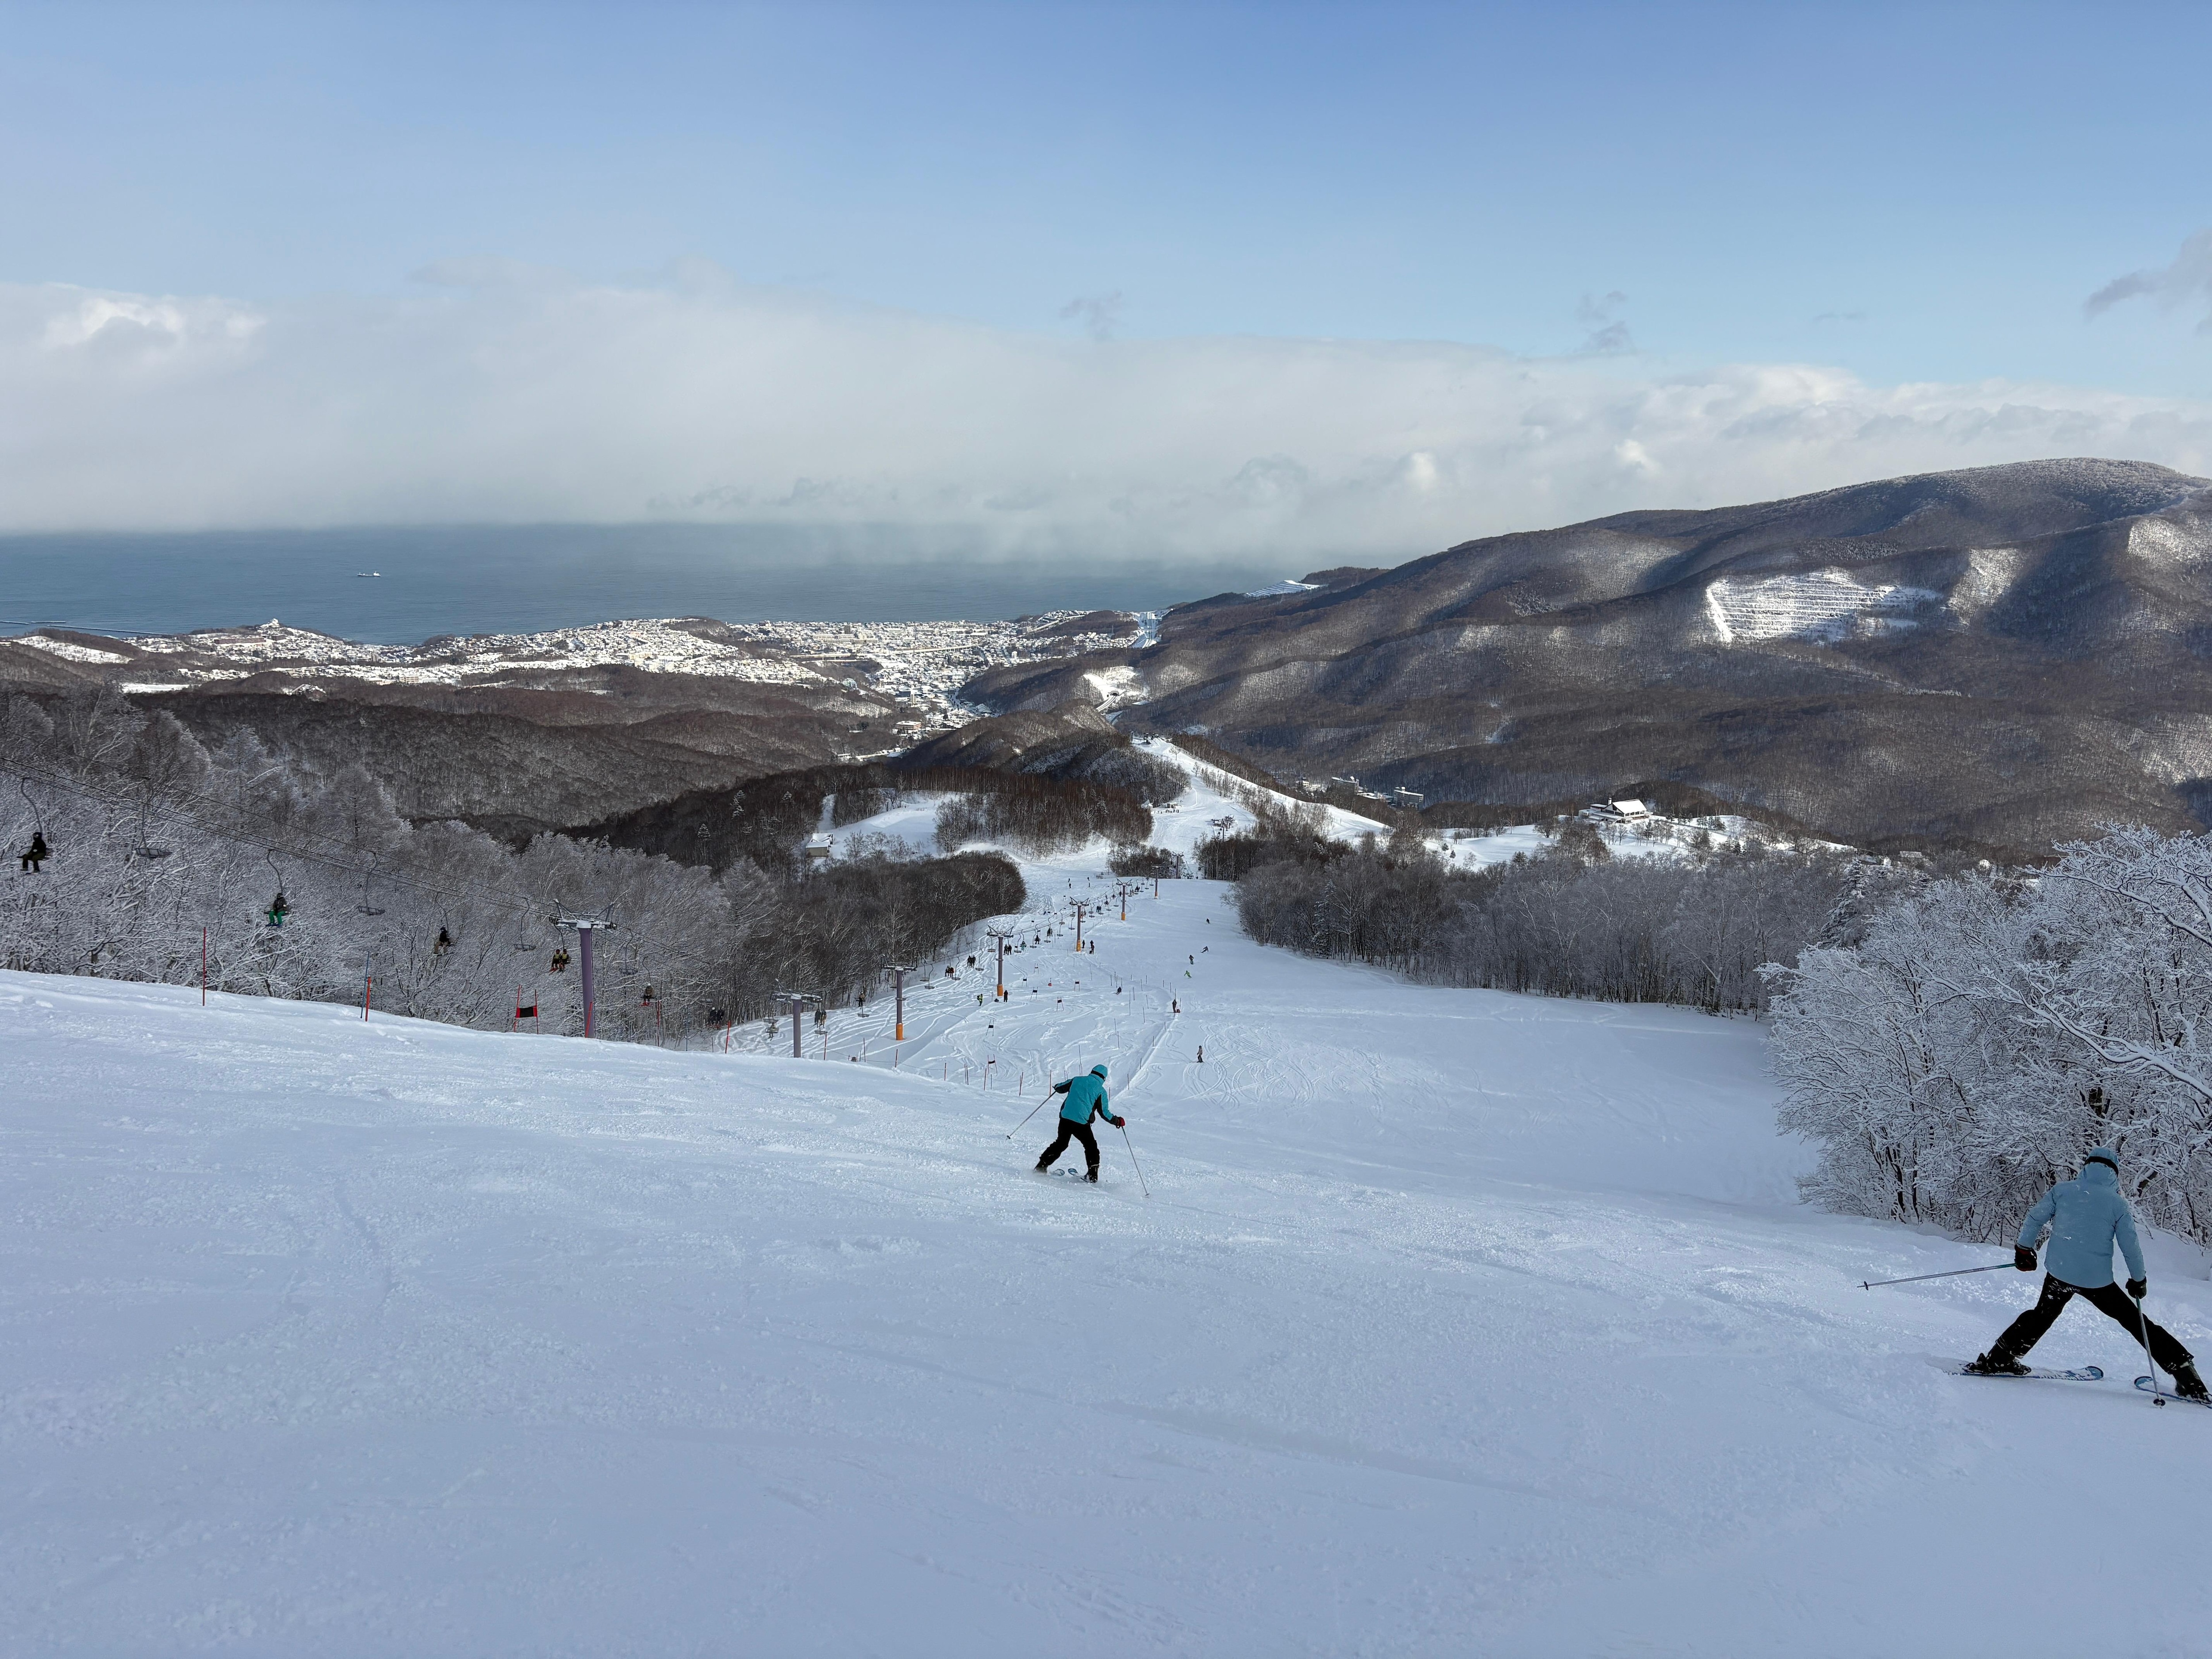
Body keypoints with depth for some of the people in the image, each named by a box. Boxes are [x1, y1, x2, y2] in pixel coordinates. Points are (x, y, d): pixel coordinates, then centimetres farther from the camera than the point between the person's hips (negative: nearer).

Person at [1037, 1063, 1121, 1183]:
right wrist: (1117, 1121, 12)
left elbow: (1060, 1088, 16)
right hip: (1081, 1123, -4)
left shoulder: (1077, 1080, 8)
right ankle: (1093, 1175, 8)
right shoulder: (1101, 1091, -1)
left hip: (1065, 1118, 4)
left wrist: (1057, 1087, 41)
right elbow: (1104, 1113, -2)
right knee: (1091, 1147, 16)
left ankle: (1041, 1166, 21)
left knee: (1061, 1144, 23)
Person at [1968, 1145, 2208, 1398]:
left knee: (2042, 1315, 23)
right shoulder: (2118, 1203, -1)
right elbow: (2131, 1246, 0)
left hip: (2059, 1273, 2)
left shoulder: (2062, 1190, 3)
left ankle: (1998, 1359, 20)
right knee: (2135, 1321, 13)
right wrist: (2139, 1280, 14)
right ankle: (2182, 1367, 12)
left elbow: (2035, 1219, 3)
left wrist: (2024, 1250, 16)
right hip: (2098, 1280, -2)